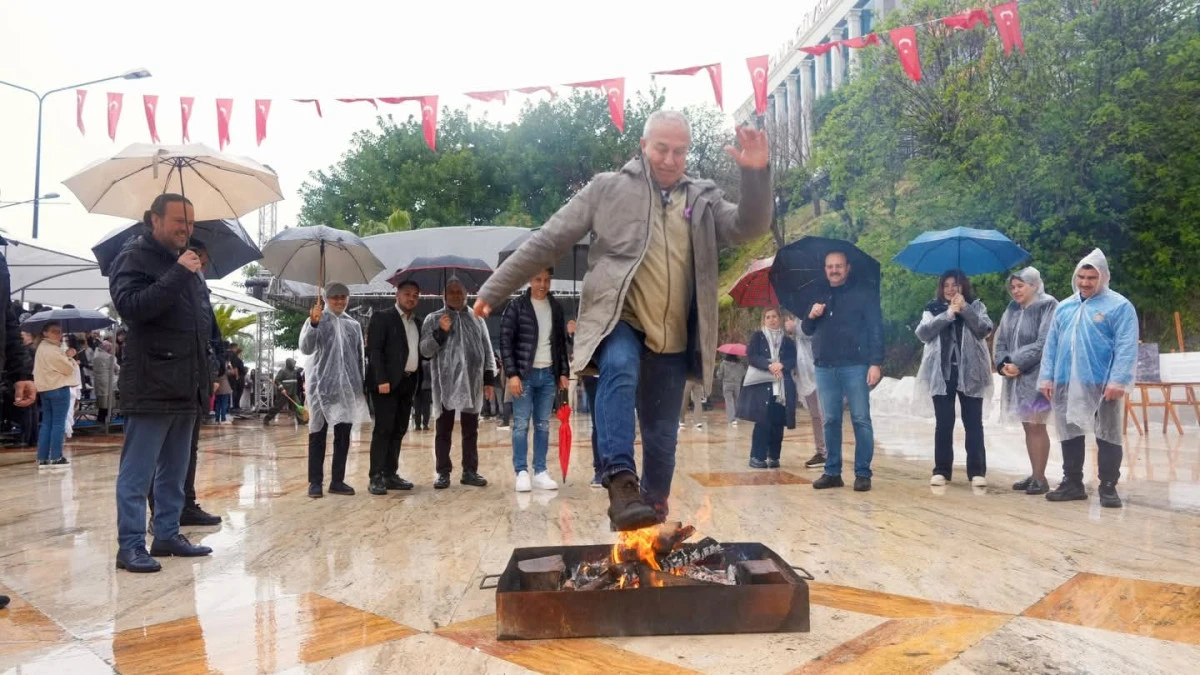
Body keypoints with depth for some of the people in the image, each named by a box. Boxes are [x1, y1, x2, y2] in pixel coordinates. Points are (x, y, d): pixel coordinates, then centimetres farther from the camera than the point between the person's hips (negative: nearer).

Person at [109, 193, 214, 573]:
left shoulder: (187, 262, 19)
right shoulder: (134, 257, -5)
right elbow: (130, 306, -21)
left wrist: (205, 374, 17)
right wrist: (178, 275, -23)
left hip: (186, 386, 8)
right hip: (151, 386, -8)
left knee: (174, 471, 13)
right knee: (137, 471, -2)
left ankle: (167, 535, 22)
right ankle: (130, 545, 4)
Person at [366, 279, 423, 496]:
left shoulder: (418, 322, 17)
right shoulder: (382, 317, -2)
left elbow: (422, 351, 14)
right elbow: (374, 351, -10)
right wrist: (381, 380, -19)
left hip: (409, 382, 6)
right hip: (389, 381, -6)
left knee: (399, 430, 9)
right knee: (383, 429, -6)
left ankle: (391, 474, 14)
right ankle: (376, 477, -3)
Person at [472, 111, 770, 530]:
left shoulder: (703, 199, 13)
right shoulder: (608, 188, 4)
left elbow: (749, 227, -1)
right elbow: (548, 241, 3)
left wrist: (756, 174, -19)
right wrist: (495, 289, 1)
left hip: (672, 338, 3)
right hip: (618, 319, -3)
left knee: (662, 437, 9)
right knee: (619, 368, -37)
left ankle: (654, 513, 31)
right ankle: (620, 481, -38)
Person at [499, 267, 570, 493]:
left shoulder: (556, 308, 9)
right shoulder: (516, 306, -3)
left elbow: (561, 343, 14)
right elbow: (505, 342, -6)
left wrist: (563, 372, 7)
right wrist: (512, 374, -12)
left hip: (548, 375, 4)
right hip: (524, 374, -4)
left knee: (543, 425, 7)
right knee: (521, 424, -1)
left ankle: (540, 472, 13)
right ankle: (522, 472, 6)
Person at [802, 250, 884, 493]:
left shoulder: (864, 293, 2)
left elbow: (876, 329, -4)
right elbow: (806, 330, 19)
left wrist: (876, 363, -13)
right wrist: (811, 315, -4)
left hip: (855, 366, -4)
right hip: (824, 367, 4)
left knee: (861, 419, -2)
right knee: (831, 420, 7)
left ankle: (863, 473, 3)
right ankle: (832, 472, 13)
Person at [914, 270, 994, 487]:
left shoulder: (976, 306, 10)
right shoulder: (933, 309, 10)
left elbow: (985, 329, -7)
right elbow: (922, 333, -7)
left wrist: (965, 309, -14)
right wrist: (948, 314, -13)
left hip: (970, 373, 0)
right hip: (942, 374, 0)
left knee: (973, 423, 2)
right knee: (944, 424, 3)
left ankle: (977, 471, 7)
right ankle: (942, 470, 8)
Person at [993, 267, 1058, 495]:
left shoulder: (1047, 307, -8)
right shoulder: (1012, 309, 12)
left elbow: (1044, 344, -16)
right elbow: (1000, 339, 11)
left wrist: (1018, 364, -17)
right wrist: (1002, 364, -6)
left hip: (1037, 376, -7)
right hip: (1016, 376, 7)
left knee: (1036, 426, -5)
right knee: (1028, 426, 11)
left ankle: (1040, 478, 3)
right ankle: (1034, 474, 19)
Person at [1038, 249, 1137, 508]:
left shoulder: (1119, 306, -3)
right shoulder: (1064, 307, 14)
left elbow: (1126, 347, -11)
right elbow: (1051, 345, 13)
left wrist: (1118, 380, -19)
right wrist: (1047, 377, 5)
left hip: (1103, 385, -5)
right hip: (1066, 385, 5)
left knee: (1108, 437, 4)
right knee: (1070, 435, 11)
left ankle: (1108, 487, 13)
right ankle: (1072, 483, 22)